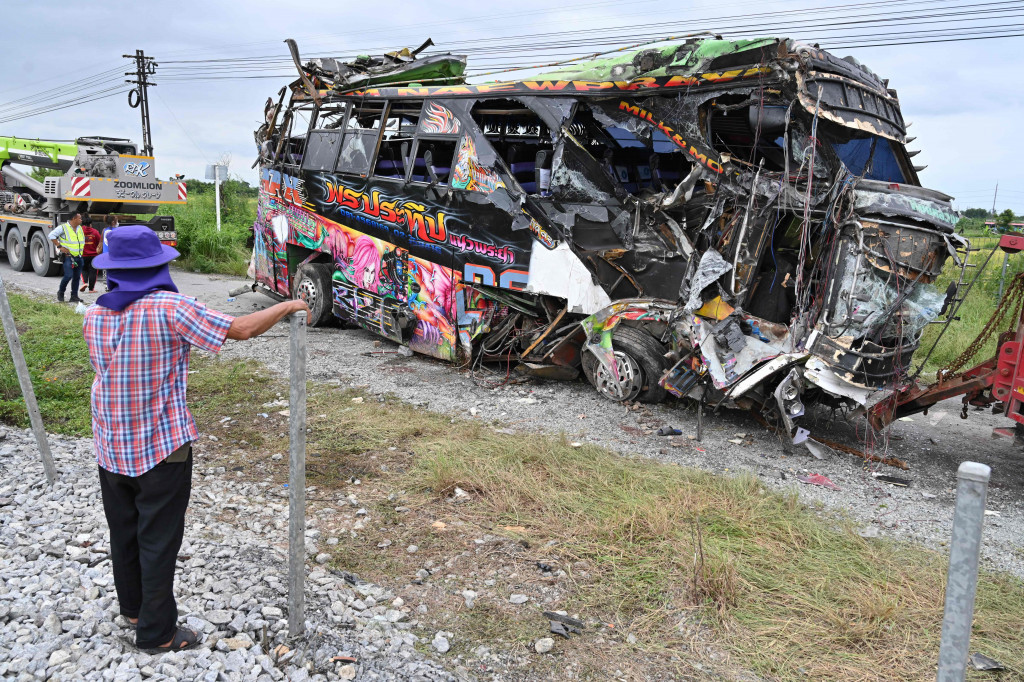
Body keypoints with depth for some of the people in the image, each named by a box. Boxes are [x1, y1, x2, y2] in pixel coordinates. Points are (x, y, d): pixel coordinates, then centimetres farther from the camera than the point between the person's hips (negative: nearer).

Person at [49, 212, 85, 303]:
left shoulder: (80, 228, 15)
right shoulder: (63, 227, -8)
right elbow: (51, 235, -10)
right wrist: (60, 247, -14)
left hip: (79, 257, 7)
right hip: (68, 256, -7)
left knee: (77, 277, 5)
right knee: (68, 275, -15)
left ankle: (74, 296, 11)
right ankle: (60, 292, 8)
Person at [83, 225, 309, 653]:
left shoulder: (94, 315, -2)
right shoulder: (169, 309, -21)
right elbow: (240, 329, -22)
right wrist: (287, 306, -8)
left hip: (111, 449, 6)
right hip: (161, 449, -6)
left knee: (124, 533, 22)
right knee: (158, 542, 7)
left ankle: (133, 608, 41)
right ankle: (156, 633, 19)